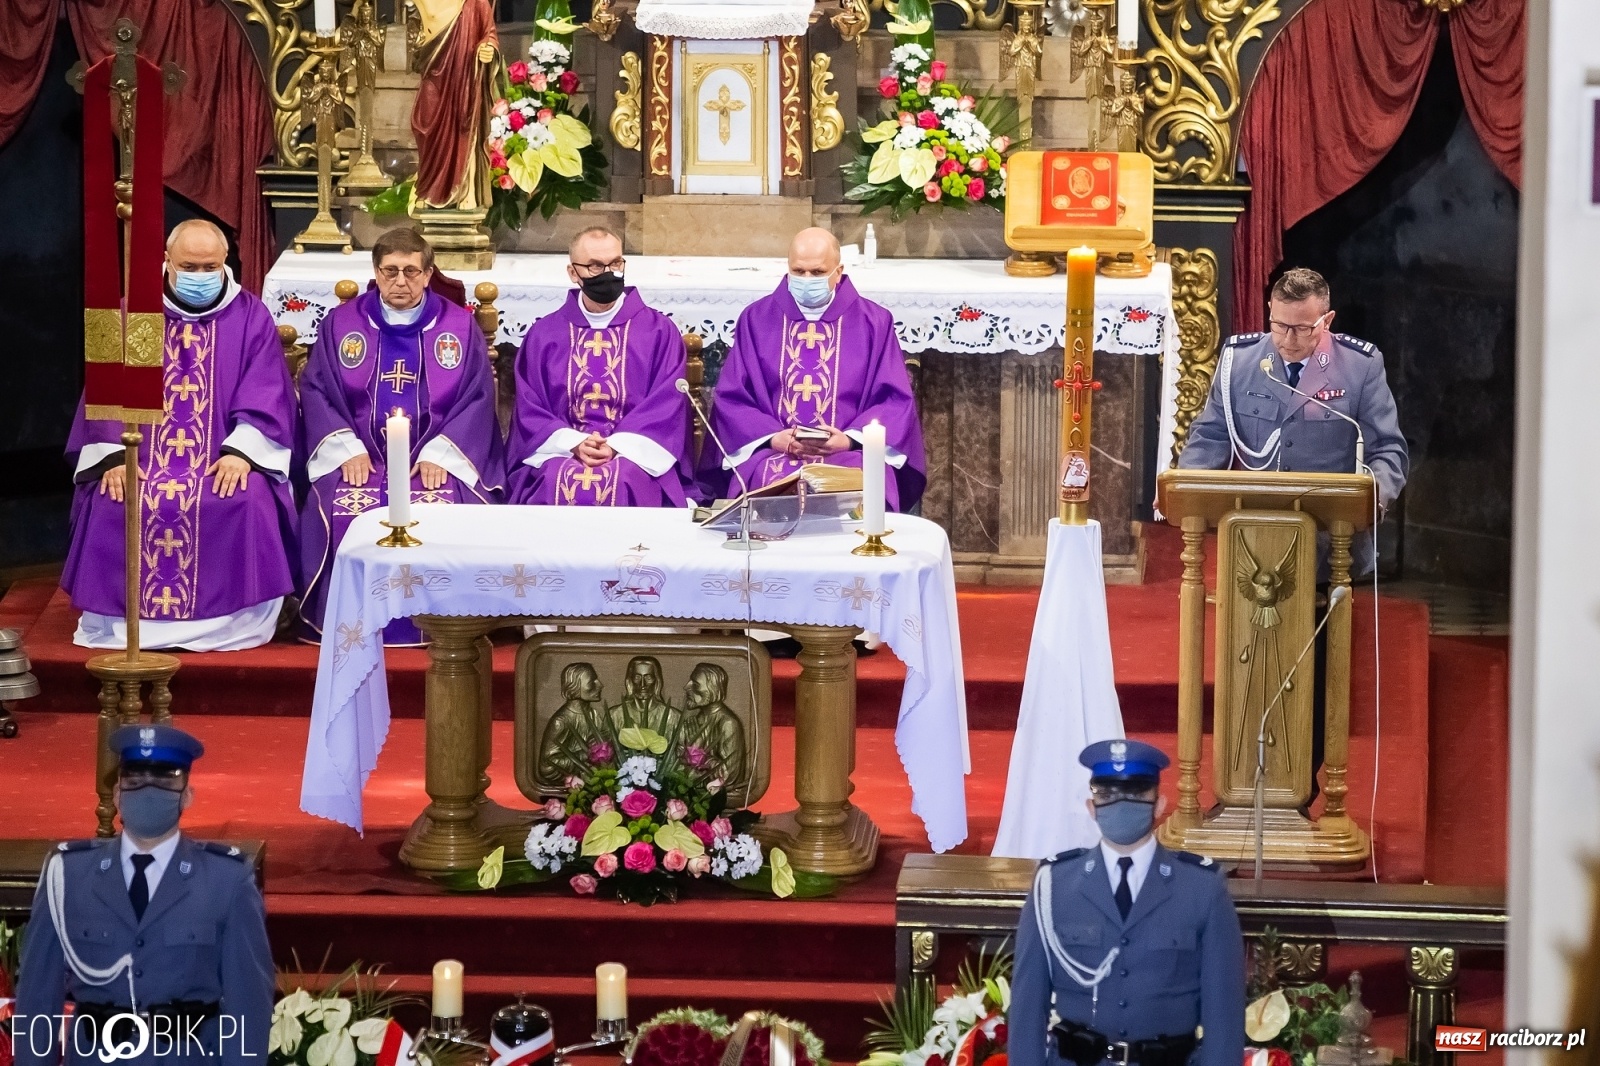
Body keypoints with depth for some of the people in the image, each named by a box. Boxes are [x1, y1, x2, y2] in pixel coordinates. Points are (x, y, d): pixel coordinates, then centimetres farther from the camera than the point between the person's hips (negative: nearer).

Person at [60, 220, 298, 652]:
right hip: (143, 456, 1)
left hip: (225, 457, -1)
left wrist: (241, 452, -17)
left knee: (246, 501, -32)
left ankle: (232, 622, -20)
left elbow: (267, 396, -1)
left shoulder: (250, 316, 6)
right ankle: (118, 620, -15)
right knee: (112, 503, -28)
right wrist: (115, 456, -13)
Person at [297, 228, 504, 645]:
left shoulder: (460, 327, 9)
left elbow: (477, 397, 2)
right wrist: (347, 447, -12)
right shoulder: (340, 323, 11)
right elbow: (316, 390, 5)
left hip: (438, 459, 0)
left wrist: (440, 454, -13)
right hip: (359, 458, 0)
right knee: (344, 511, -32)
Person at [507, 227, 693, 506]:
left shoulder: (659, 331, 9)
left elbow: (667, 407, 1)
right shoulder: (543, 335, 13)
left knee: (620, 482, -34)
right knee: (560, 480, -32)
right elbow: (530, 409, 7)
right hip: (560, 452, 1)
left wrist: (618, 446, -14)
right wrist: (573, 443, -11)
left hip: (633, 454, -1)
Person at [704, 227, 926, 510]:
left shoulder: (874, 323, 10)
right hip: (772, 452, 0)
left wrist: (850, 439, -12)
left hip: (850, 454, 0)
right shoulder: (757, 319, 12)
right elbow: (731, 398, 9)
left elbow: (895, 400, 5)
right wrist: (773, 437, -9)